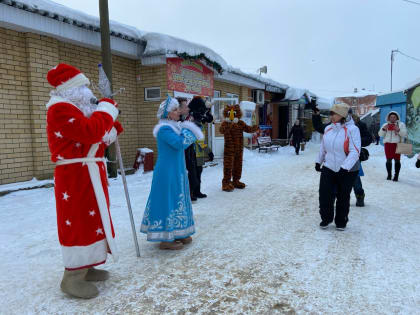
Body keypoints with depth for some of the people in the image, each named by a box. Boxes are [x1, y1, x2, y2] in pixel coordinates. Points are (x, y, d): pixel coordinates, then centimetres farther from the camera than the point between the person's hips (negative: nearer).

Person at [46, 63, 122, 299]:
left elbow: (100, 138, 21)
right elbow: (91, 132, -30)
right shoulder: (61, 109, -14)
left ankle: (84, 267, 27)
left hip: (89, 175, 11)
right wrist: (106, 109, -16)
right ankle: (73, 277, 3)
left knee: (91, 218, 15)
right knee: (79, 221, -7)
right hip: (77, 176, -11)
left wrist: (112, 122, 6)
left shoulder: (76, 109, 20)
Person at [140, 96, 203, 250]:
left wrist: (189, 131, 0)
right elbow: (180, 143, -26)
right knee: (168, 201, -4)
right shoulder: (164, 129, -17)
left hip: (176, 171, 10)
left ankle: (176, 234, 28)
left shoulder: (174, 126, 12)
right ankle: (165, 239, 7)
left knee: (176, 201, 15)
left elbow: (185, 141, 16)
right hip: (167, 172, -10)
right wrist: (189, 130, -12)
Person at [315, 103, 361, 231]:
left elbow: (355, 151, -22)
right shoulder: (328, 129, 4)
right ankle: (326, 218, 24)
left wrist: (344, 168, -29)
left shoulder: (352, 129, -15)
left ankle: (341, 222, 29)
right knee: (324, 194, 1)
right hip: (329, 168, 4)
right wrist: (319, 162, 17)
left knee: (343, 197, 10)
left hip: (348, 171, -4)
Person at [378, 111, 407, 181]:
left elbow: (404, 134, -1)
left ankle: (396, 176, 3)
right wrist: (383, 129, -8)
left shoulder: (401, 124, 8)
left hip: (397, 144, -2)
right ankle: (389, 175, 13)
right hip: (388, 144, 2)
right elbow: (380, 134, 10)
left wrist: (398, 130, -17)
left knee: (397, 160, -3)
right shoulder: (385, 125, 15)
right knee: (388, 160, 3)